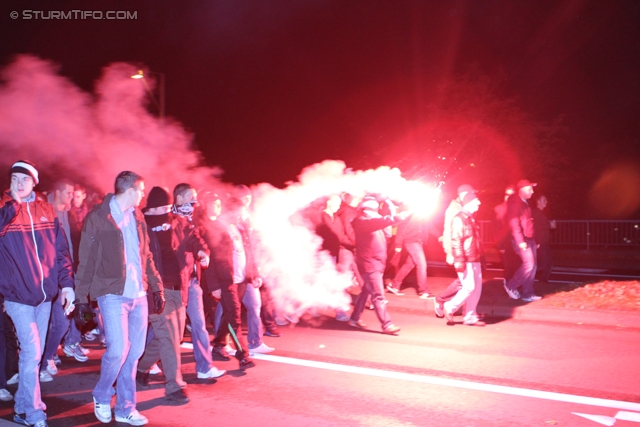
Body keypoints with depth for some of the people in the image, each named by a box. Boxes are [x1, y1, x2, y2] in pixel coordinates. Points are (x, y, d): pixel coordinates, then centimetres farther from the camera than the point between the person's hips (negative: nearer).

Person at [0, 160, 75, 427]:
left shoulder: (46, 210, 6)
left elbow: (60, 249, 7)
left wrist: (67, 283, 1)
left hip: (45, 293, 4)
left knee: (33, 352, 14)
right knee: (32, 352, -9)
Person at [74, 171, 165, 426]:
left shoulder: (137, 217, 14)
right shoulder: (97, 218, -4)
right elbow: (86, 260, -4)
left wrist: (156, 287, 13)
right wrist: (82, 298, -6)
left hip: (138, 294, 6)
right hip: (112, 294, -6)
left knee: (134, 352, 7)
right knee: (118, 349, -12)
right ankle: (102, 396, 15)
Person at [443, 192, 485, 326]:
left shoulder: (471, 219, 17)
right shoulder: (459, 219, -11)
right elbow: (456, 241, -18)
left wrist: (481, 258, 20)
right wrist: (459, 260, -23)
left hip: (475, 260, 9)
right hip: (466, 261, -9)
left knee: (477, 288, 7)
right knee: (469, 287, -11)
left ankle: (470, 316, 13)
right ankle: (449, 308, 4)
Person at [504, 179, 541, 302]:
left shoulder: (525, 203, 17)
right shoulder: (515, 203, -12)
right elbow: (514, 223, -19)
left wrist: (534, 240, 17)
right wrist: (520, 241, -25)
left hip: (530, 239, 9)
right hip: (522, 240, -9)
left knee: (532, 266, 7)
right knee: (529, 264, -13)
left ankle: (527, 294, 12)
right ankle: (511, 286, 2)